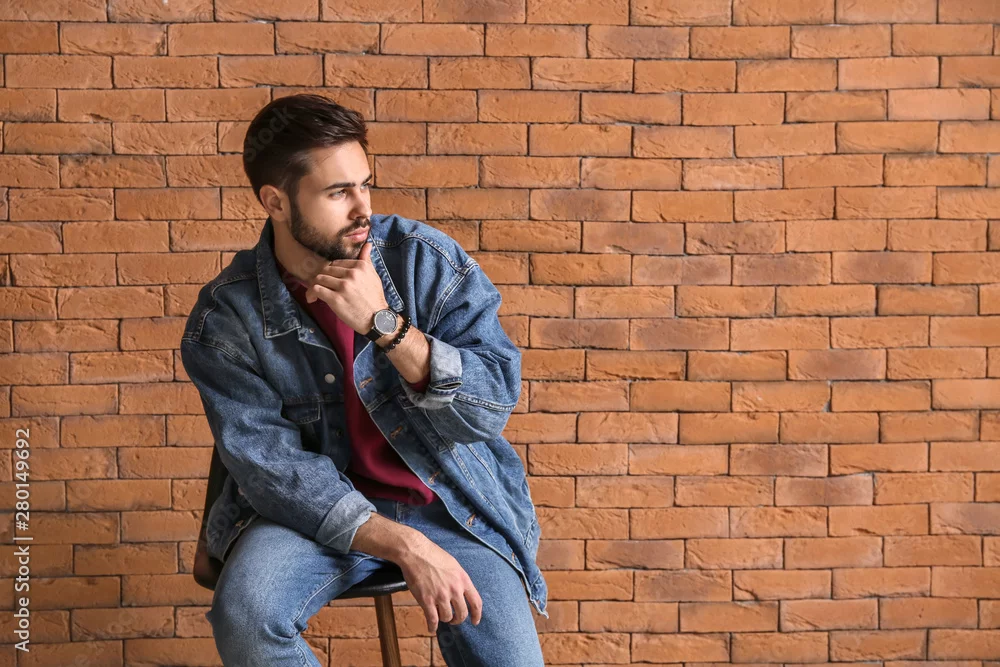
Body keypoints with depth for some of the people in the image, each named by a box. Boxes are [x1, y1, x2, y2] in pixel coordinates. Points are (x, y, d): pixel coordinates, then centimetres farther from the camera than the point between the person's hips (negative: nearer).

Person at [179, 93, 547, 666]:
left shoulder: (427, 259, -9)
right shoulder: (226, 317, -10)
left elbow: (494, 406, -14)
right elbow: (269, 463, -15)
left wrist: (383, 323, -26)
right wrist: (405, 547, -26)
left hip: (452, 499, 1)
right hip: (320, 506, 0)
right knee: (245, 614, -30)